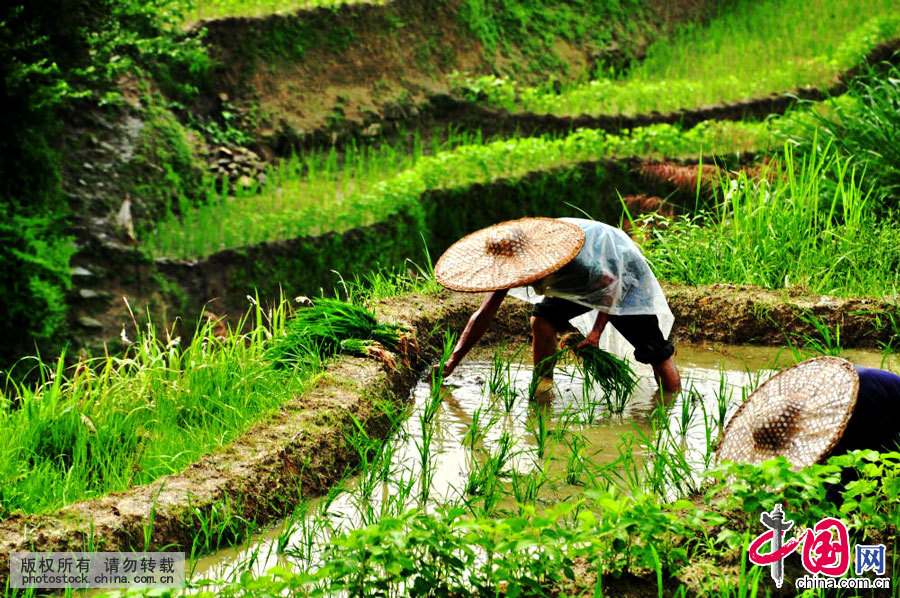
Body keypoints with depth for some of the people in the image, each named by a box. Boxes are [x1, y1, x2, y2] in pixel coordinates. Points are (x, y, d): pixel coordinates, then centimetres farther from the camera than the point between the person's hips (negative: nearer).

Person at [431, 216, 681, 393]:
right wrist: (451, 362, -23)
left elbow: (610, 282, -25)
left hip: (622, 268, -6)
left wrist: (597, 331, -30)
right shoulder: (511, 260, -24)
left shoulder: (567, 261, -44)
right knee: (542, 322, -13)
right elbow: (483, 315, -18)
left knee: (653, 349, -11)